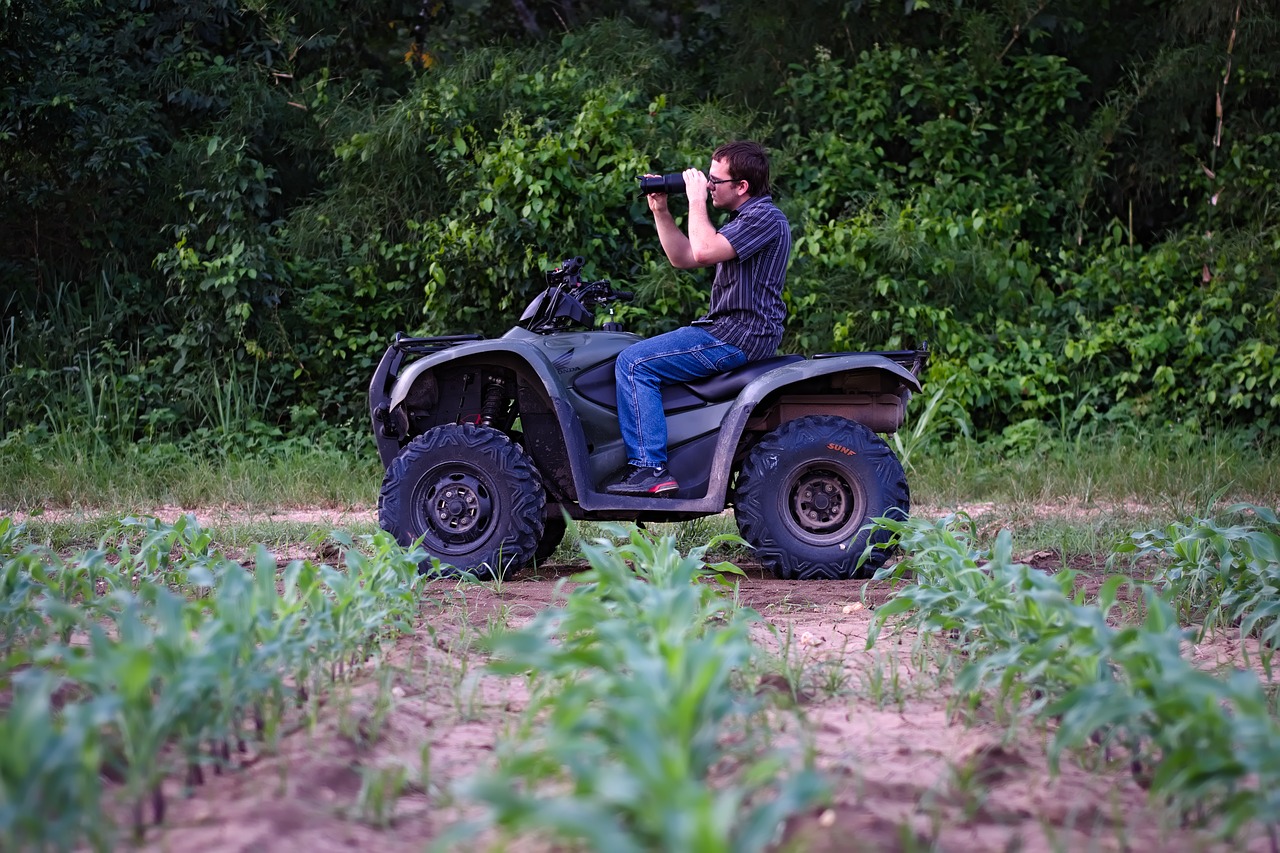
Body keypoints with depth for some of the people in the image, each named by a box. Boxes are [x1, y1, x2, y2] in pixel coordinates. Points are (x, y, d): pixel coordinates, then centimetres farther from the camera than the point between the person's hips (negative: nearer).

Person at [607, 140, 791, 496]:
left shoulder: (765, 217, -14)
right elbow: (683, 258, 22)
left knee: (634, 363, -17)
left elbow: (704, 251, -27)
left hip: (738, 336, -11)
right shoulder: (743, 218, 20)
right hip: (729, 329, 11)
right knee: (635, 355, 22)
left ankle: (650, 469, -21)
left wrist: (697, 199, -14)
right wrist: (661, 212, 12)